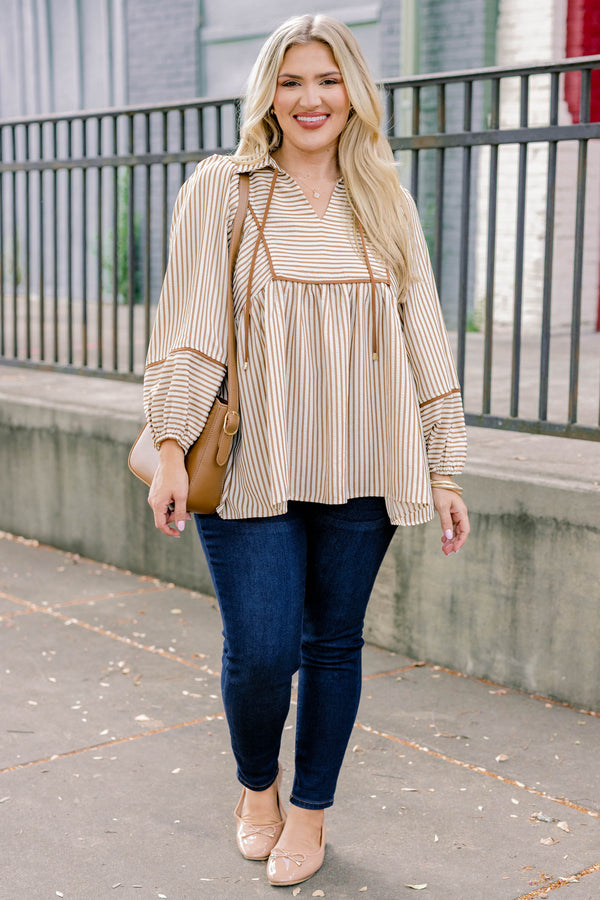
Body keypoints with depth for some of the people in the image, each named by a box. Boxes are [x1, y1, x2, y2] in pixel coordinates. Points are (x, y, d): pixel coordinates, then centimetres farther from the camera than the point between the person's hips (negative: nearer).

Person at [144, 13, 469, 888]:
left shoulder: (384, 202, 9)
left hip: (359, 471, 3)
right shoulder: (221, 189, 1)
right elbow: (189, 323, -2)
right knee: (260, 650, -5)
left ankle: (310, 810, 31)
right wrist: (171, 445, -10)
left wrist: (444, 467, 7)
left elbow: (423, 336, 10)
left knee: (334, 642, 10)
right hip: (251, 467, -2)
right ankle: (257, 788, 28)